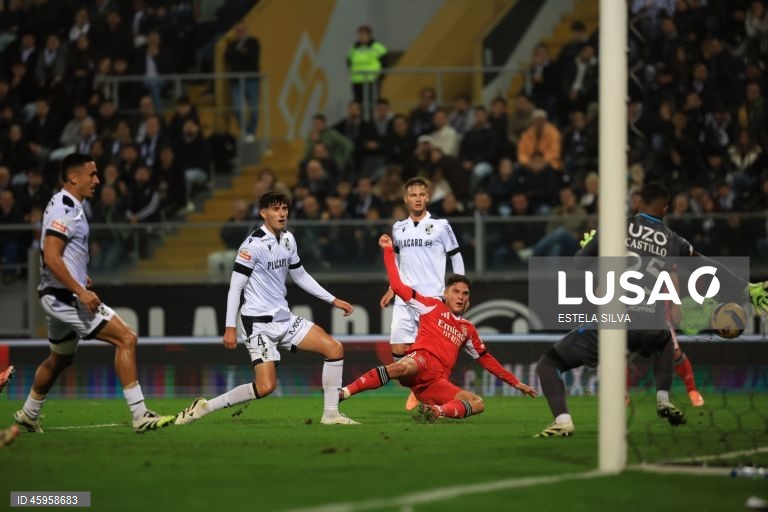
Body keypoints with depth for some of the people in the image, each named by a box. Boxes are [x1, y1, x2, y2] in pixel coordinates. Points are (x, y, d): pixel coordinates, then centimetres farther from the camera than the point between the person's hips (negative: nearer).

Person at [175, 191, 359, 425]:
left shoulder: (288, 240, 9)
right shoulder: (254, 244, -15)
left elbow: (300, 276, 23)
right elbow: (235, 286, -15)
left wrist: (333, 300, 21)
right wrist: (230, 327, -20)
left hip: (284, 319, 8)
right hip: (258, 323, -8)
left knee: (335, 349, -1)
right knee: (266, 386, -18)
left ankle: (331, 414, 7)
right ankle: (204, 407, -5)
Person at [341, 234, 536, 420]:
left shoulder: (468, 329, 29)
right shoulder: (432, 306, 16)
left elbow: (486, 359, 36)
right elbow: (397, 285, 11)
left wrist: (515, 383, 33)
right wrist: (388, 250, 10)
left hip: (437, 384, 6)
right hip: (422, 359, -6)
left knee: (478, 404, -17)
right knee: (404, 367, -44)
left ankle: (437, 411, -41)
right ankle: (344, 392, -49)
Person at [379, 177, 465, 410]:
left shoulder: (440, 226, 0)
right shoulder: (398, 228, 12)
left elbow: (456, 258, 4)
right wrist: (392, 289, 21)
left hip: (432, 297, -4)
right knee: (398, 349, -4)